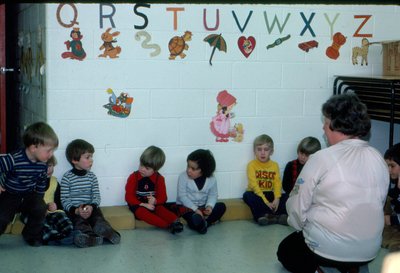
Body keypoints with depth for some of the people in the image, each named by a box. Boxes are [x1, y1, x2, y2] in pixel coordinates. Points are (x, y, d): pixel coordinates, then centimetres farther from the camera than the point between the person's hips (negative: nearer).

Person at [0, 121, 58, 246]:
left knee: (40, 209, -20)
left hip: (30, 194, 4)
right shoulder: (13, 160, -33)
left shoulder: (42, 165, -13)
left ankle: (31, 235, 5)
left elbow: (41, 184, 5)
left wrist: (39, 200, 10)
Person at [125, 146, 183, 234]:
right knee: (142, 212, -34)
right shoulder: (133, 177, -6)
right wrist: (144, 204, -20)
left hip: (153, 205, 2)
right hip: (138, 205, -2)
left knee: (161, 209, -29)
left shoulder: (159, 179, 0)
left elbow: (163, 197, 1)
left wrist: (155, 201, -24)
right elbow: (129, 197, -8)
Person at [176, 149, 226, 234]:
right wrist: (195, 209, -23)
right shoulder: (183, 177, -14)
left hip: (203, 206, 5)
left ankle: (203, 223, -28)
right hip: (186, 206, -5)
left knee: (221, 206, -18)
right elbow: (182, 196, -15)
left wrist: (209, 206, -24)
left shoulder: (211, 179, -6)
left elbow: (213, 195, -1)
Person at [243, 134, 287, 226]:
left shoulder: (274, 165, 2)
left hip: (269, 194, 3)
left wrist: (277, 198, -25)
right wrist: (265, 201, -25)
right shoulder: (252, 164, -9)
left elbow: (277, 183, -7)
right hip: (256, 194, -2)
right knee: (247, 195, -33)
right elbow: (254, 184, -17)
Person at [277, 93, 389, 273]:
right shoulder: (379, 159, -3)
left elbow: (297, 207, -12)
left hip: (327, 247, -5)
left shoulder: (322, 158, -18)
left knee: (286, 252, 25)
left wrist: (301, 227, 8)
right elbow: (379, 203, 5)